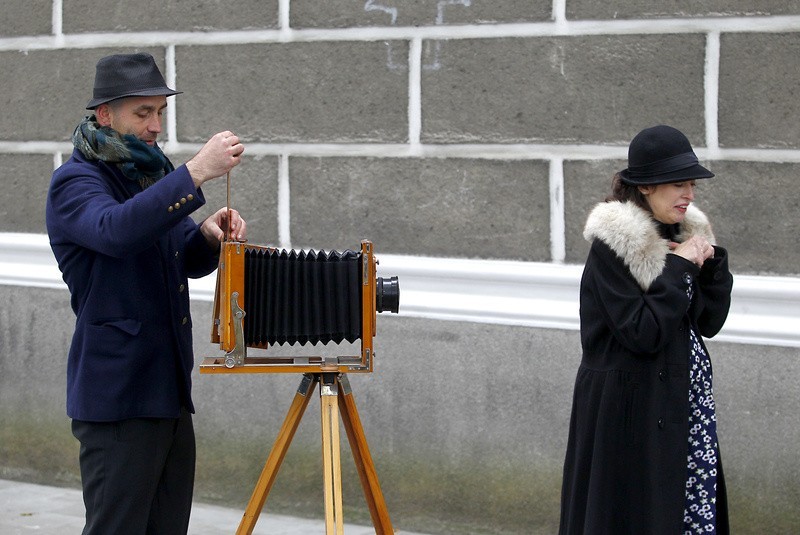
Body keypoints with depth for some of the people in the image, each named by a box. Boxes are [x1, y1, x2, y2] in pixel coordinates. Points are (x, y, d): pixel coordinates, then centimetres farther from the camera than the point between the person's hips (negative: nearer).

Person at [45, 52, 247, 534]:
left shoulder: (148, 172, 15)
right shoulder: (75, 182, -10)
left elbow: (188, 262, 19)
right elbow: (115, 230, -32)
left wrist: (208, 236, -4)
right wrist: (197, 173, -37)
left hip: (169, 388, 8)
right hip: (117, 398, -8)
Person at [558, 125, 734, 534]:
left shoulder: (685, 235, 8)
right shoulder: (613, 244, -14)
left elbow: (709, 322, 9)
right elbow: (643, 334, -19)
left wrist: (711, 261, -4)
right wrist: (679, 267, -17)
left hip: (683, 401, 7)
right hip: (631, 406, -7)